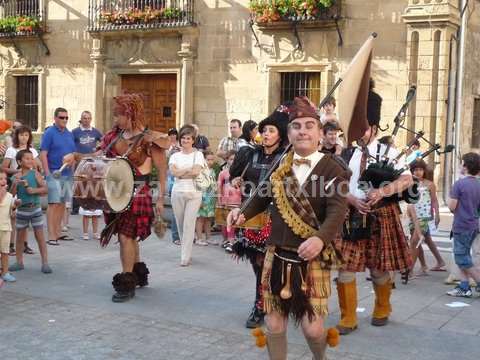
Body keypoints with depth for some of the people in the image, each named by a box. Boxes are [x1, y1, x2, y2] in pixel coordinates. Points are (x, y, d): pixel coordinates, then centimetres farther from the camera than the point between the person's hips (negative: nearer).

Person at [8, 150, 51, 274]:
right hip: (21, 209, 2)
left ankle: (45, 263, 3)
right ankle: (19, 262, 24)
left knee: (40, 236, -1)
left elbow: (45, 188, -4)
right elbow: (12, 194, -3)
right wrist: (15, 184, -17)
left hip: (35, 208, -2)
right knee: (20, 236, 11)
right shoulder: (16, 177, 1)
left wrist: (34, 190, -19)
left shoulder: (35, 173, -3)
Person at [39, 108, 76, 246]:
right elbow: (43, 154, -10)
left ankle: (58, 232, 21)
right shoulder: (49, 133, -6)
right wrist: (48, 174, -16)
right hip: (54, 174, -7)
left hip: (67, 174, 7)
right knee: (54, 204, -9)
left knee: (62, 203, 12)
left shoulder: (69, 134, 13)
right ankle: (51, 236, -8)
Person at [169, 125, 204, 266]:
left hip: (193, 193, -3)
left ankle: (185, 257, -8)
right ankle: (186, 252, 20)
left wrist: (180, 173, -6)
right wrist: (190, 169, -8)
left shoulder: (198, 154, 5)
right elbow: (173, 171, -6)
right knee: (180, 224, 7)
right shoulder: (175, 156, 12)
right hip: (177, 192, 3)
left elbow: (196, 171, -11)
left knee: (189, 224, -9)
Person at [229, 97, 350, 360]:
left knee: (312, 328, -3)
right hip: (277, 256, 4)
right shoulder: (280, 166, 6)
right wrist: (244, 213, 6)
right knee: (274, 325, 8)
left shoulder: (334, 170, -8)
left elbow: (337, 211, -20)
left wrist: (320, 239, -37)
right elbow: (264, 195, 23)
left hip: (311, 260, -4)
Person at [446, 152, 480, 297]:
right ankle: (464, 287, 13)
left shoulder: (459, 184, -15)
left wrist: (449, 199, 3)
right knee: (463, 257, 14)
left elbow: (452, 206, -16)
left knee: (463, 260, 1)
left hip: (461, 226, -8)